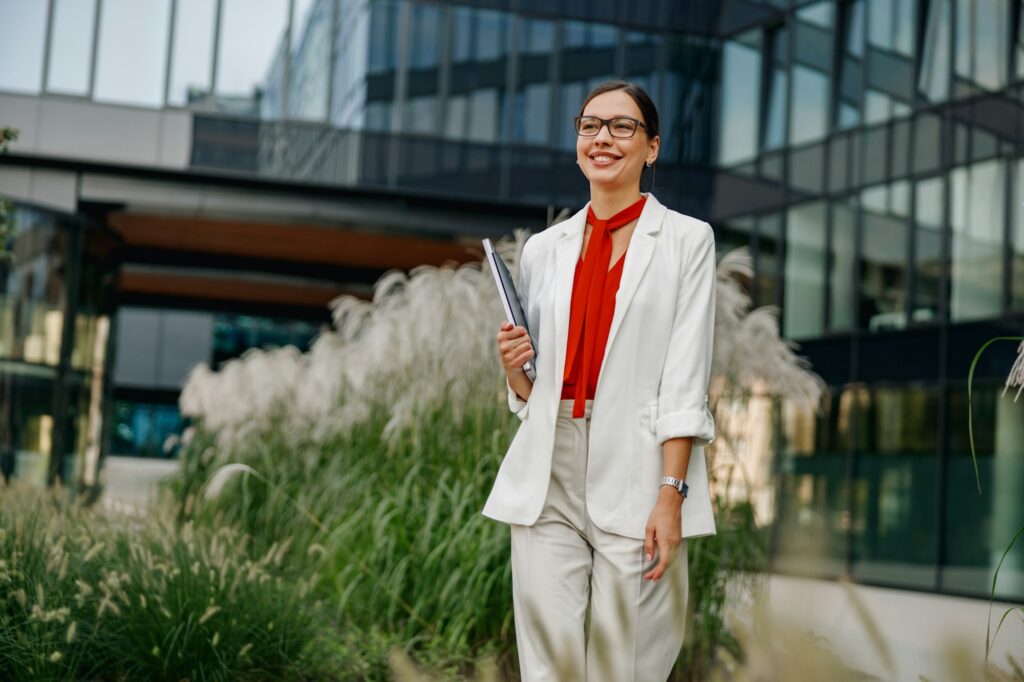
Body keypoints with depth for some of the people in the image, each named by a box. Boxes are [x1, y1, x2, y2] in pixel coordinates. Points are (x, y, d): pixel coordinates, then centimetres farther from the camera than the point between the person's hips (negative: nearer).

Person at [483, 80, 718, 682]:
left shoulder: (686, 240, 3)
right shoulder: (544, 248, 14)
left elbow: (685, 380, -5)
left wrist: (671, 494, -14)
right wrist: (514, 370, -3)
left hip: (636, 475, -3)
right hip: (548, 474, 4)